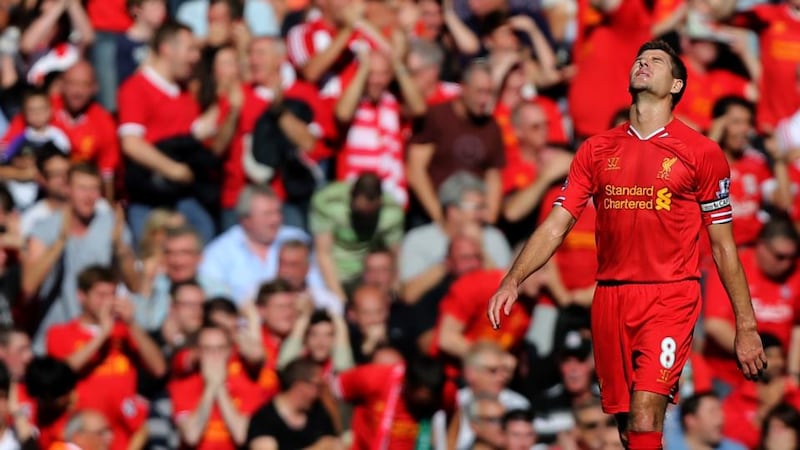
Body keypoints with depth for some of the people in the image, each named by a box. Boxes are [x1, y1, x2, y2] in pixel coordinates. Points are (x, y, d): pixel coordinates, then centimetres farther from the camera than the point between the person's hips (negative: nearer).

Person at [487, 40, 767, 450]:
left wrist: (746, 328, 4)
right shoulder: (597, 150, 11)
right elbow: (556, 225, 8)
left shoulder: (702, 153, 2)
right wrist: (512, 282, -6)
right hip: (610, 298, 4)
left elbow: (724, 246, 5)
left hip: (670, 297, -4)